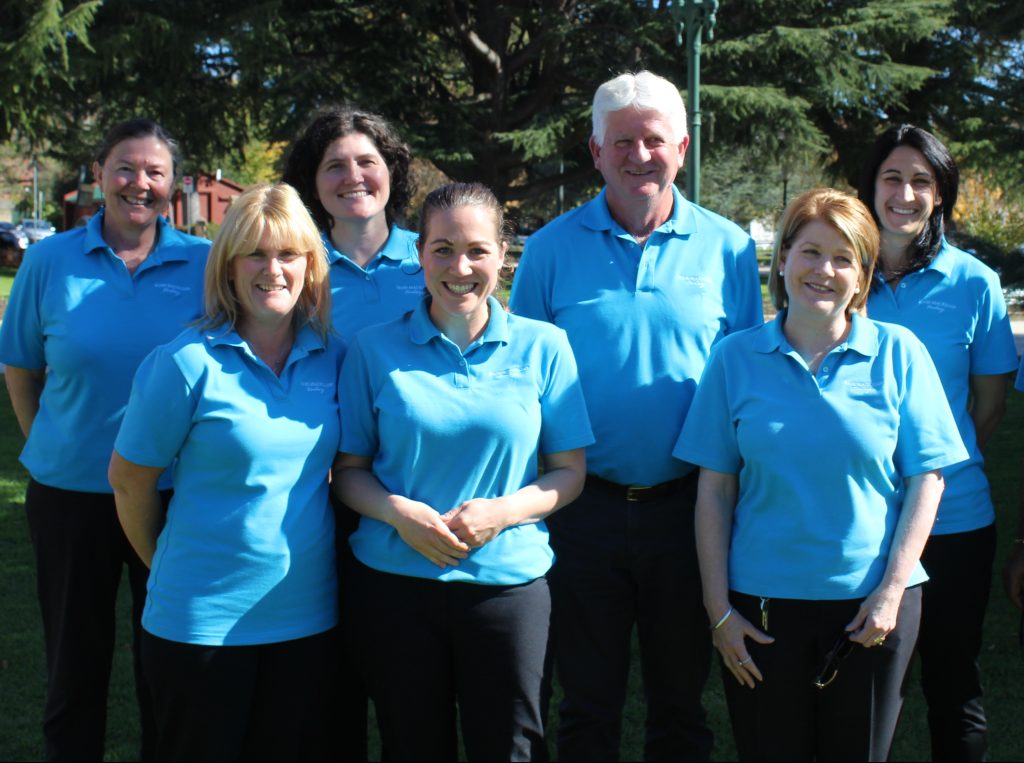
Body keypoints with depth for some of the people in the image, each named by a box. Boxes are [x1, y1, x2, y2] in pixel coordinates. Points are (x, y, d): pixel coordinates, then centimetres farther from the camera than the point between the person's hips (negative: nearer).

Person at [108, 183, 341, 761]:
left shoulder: (332, 360, 0)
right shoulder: (188, 364, -13)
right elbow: (130, 481, -4)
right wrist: (163, 564, 7)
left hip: (307, 617, 4)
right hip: (202, 621, -4)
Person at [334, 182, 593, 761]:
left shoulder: (543, 347, 1)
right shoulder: (375, 350, 2)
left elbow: (569, 473, 2)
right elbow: (350, 470, 5)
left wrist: (502, 511, -15)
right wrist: (400, 512, -15)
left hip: (509, 582, 0)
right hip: (396, 583, 1)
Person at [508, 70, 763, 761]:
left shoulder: (728, 248, 1)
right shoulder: (552, 248, 0)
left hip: (688, 506, 1)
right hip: (585, 508, 0)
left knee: (682, 699, 15)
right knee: (588, 706, 13)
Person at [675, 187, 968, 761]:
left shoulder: (898, 353, -1)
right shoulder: (736, 358, 0)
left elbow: (926, 478, -1)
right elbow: (715, 492, 0)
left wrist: (892, 591, -8)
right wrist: (718, 607, -3)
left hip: (871, 601, 0)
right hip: (762, 605, 0)